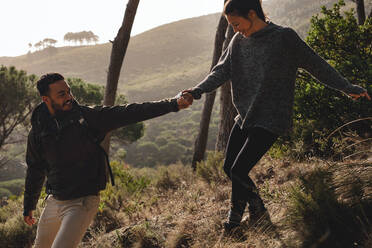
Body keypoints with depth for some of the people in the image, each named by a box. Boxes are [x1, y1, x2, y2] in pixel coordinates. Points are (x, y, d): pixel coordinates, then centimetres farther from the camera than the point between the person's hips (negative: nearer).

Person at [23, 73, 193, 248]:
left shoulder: (88, 117, -10)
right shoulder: (38, 131, -1)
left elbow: (130, 113, -15)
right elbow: (35, 169, 14)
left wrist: (173, 104, -22)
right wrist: (28, 207, 23)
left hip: (83, 202, -5)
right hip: (54, 201, 5)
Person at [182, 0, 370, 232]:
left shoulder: (284, 37, -10)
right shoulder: (238, 41, 6)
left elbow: (316, 64, -3)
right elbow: (221, 71, 1)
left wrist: (347, 87, -1)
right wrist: (197, 91, -16)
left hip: (271, 119, -7)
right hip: (245, 117, 7)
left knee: (238, 171, -12)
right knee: (229, 167, 9)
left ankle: (236, 218, 14)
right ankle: (259, 212, 28)